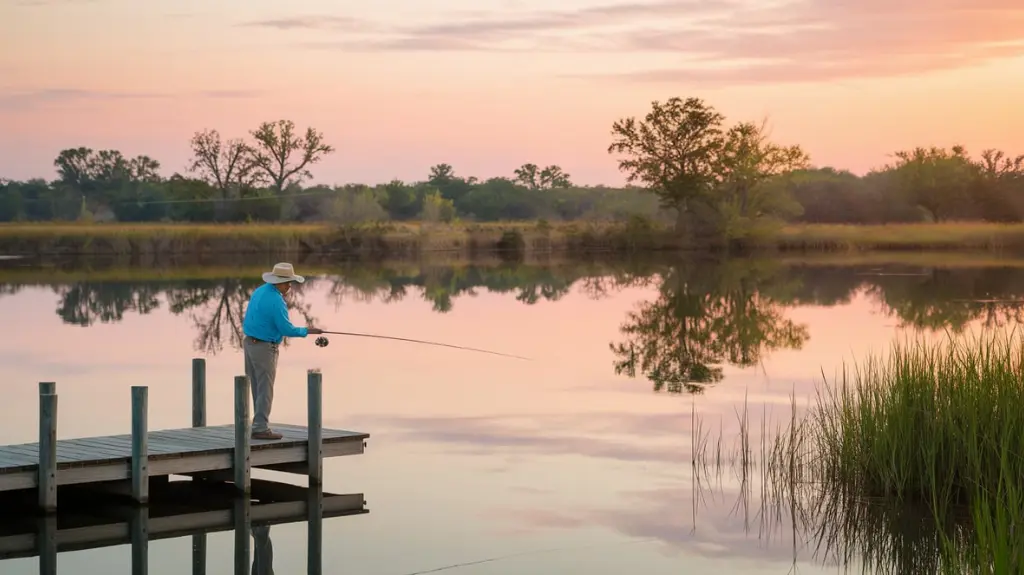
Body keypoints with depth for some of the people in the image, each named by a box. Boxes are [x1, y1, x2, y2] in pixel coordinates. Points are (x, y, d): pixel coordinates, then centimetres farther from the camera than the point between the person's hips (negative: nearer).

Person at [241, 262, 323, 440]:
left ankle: (260, 423, 20)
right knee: (265, 389, -4)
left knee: (257, 387, 14)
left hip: (250, 343, 9)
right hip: (264, 347, -9)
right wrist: (307, 331, -6)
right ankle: (260, 428, -3)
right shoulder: (276, 300, -21)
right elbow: (286, 329, -19)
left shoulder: (260, 290, 7)